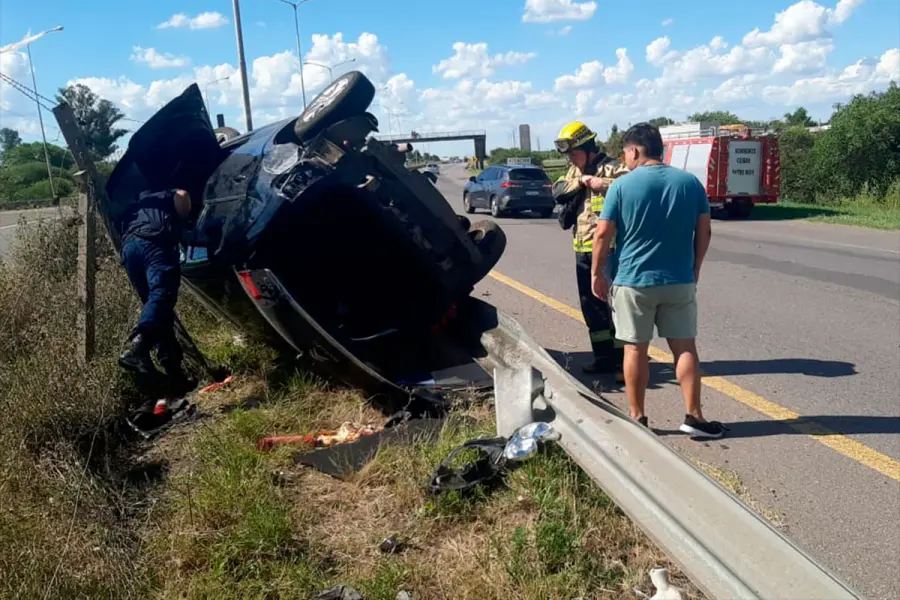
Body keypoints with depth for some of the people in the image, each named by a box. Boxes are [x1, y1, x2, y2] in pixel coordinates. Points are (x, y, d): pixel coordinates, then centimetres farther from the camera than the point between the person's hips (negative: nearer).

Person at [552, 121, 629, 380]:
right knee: (591, 306, 13)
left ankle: (623, 360, 3)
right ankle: (604, 356, 24)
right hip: (582, 250, 8)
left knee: (613, 304, -4)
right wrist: (581, 181, -10)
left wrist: (602, 183, -25)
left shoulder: (610, 167, -9)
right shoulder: (574, 170, 15)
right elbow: (557, 191, 2)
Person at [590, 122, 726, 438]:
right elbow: (704, 232, 5)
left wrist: (596, 273, 2)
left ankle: (637, 418, 14)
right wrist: (694, 270, 16)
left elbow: (603, 234, -8)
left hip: (633, 281, -3)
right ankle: (694, 416, 12)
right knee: (685, 346, 10)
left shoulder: (622, 185, -7)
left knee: (635, 349, 6)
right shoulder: (690, 182, 3)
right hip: (679, 281, 3)